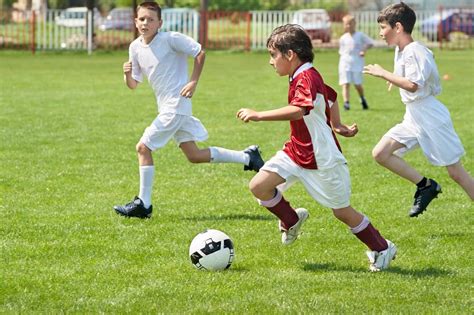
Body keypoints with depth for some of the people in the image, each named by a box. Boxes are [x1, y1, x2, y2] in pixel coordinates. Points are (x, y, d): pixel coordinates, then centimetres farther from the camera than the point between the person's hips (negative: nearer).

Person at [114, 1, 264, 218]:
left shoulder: (170, 39, -13)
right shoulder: (135, 48, 7)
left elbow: (199, 53, -8)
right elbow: (133, 84, 13)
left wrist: (193, 82, -14)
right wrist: (127, 74, -9)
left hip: (176, 105, -8)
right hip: (166, 108, 8)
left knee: (143, 147, -9)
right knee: (194, 156, 12)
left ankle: (143, 204, -1)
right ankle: (247, 157, 23)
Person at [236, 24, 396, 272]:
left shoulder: (306, 78, -24)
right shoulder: (301, 77, 7)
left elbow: (297, 111, -43)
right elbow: (330, 95, 25)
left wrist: (258, 116, -45)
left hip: (322, 159, -9)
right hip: (295, 152, 9)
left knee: (342, 212, 5)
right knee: (258, 186, -7)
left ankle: (382, 249, 24)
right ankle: (291, 220, 18)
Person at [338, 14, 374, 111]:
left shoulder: (360, 35, 2)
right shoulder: (343, 38, 10)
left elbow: (370, 43, 5)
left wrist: (364, 50, -9)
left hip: (357, 63, -2)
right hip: (345, 63, 2)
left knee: (357, 84, 1)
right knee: (346, 84, -10)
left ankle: (362, 99, 29)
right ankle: (346, 103, -16)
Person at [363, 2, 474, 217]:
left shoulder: (415, 52, -19)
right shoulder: (400, 51, 9)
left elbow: (412, 85, -32)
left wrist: (383, 74, -25)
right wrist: (394, 79, 14)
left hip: (431, 118, -9)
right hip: (412, 118, 9)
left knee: (455, 171, -4)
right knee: (380, 153, -2)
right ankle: (425, 186, 7)